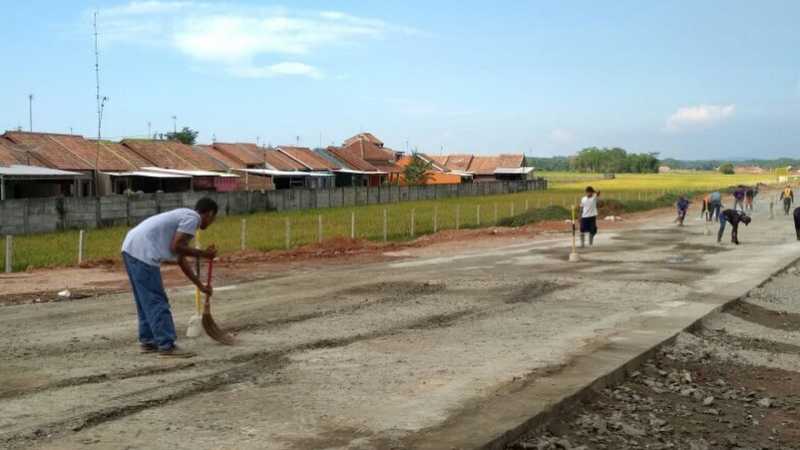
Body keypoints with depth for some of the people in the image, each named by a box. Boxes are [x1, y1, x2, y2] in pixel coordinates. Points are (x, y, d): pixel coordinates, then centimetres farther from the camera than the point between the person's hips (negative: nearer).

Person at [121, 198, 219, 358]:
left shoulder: (185, 217, 26)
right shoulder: (192, 218, -3)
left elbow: (182, 260, 29)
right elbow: (176, 247, -14)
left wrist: (200, 285, 33)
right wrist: (202, 253, -2)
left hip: (131, 248, 10)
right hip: (142, 252, -10)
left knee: (146, 301, 18)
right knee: (156, 301, -6)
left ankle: (148, 341, 25)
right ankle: (166, 345, -4)